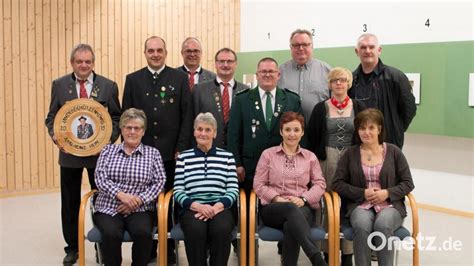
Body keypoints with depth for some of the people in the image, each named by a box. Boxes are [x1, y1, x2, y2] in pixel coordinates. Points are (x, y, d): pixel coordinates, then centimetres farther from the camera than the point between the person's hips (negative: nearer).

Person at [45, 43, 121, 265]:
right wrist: (54, 135, -14)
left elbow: (116, 117, 2)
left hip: (99, 151, -1)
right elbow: (51, 116, 6)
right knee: (70, 202, 10)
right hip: (69, 151, 1)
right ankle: (72, 247, 25)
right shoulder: (59, 85, 3)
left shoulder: (108, 86, 0)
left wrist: (109, 138, -14)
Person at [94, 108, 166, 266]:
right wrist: (121, 195, -16)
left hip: (140, 209, 0)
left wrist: (139, 200, -14)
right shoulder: (108, 150, 12)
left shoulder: (153, 153, 10)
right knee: (111, 234, -31)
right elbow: (100, 178, 0)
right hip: (108, 208, 0)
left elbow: (159, 182, 1)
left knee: (143, 233, -31)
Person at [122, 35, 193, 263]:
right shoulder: (133, 79, 8)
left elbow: (187, 116, 1)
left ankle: (169, 247, 17)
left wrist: (181, 148, -5)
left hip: (171, 152, -1)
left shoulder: (180, 78, 3)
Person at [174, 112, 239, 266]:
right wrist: (197, 206, -12)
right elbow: (178, 191, 6)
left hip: (220, 208, 0)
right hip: (192, 209, 0)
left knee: (221, 229, -34)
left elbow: (233, 190, 7)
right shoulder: (183, 157, 13)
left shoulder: (227, 156, 14)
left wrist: (216, 207, -12)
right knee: (196, 230, -34)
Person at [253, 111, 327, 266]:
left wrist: (303, 198, -10)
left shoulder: (310, 157, 18)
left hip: (303, 208, 1)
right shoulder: (268, 154, 13)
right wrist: (277, 198, -10)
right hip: (273, 209, -1)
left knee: (291, 225, -39)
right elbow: (258, 185, 6)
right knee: (291, 209, -40)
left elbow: (320, 184, 10)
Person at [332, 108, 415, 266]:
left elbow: (408, 183, 7)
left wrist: (387, 193, -11)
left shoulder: (393, 151, 7)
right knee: (361, 225, -34)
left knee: (382, 225, -34)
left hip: (390, 204, 0)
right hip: (360, 205, 0)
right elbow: (337, 184, 4)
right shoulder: (350, 154, 8)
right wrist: (363, 193, -9)